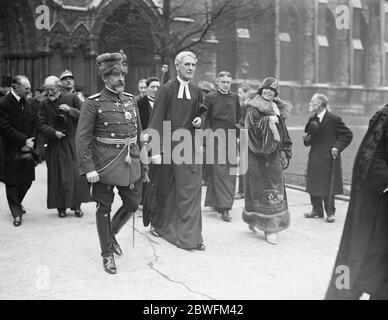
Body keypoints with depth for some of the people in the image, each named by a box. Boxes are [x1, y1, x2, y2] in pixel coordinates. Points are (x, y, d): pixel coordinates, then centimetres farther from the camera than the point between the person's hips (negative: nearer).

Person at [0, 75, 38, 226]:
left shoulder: (28, 104, 10)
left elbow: (34, 124, 10)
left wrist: (30, 142, -6)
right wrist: (24, 140, -16)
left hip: (27, 148, 5)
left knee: (27, 180, 8)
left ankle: (17, 202, 34)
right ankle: (16, 213, 14)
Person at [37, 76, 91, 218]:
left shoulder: (72, 98, 2)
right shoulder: (44, 104, 5)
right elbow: (41, 125, 3)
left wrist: (70, 110, -17)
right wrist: (54, 133, -13)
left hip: (73, 143, 0)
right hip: (55, 146, 1)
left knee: (77, 174, -1)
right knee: (58, 176, 1)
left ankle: (76, 205, 11)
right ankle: (61, 206, 11)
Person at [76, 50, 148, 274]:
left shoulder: (131, 100, 9)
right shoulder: (94, 103, -7)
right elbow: (83, 137, -10)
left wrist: (142, 161, 13)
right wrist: (88, 168, -16)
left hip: (130, 163, 5)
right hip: (105, 165, -5)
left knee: (133, 204, 10)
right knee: (104, 207, 5)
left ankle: (111, 234, 37)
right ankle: (108, 253, 21)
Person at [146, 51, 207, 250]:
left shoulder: (196, 92, 8)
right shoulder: (167, 89, -6)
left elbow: (202, 112, 22)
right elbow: (156, 120, -11)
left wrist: (200, 119, -3)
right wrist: (155, 150, -17)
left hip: (190, 144, 4)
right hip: (169, 143, -4)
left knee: (190, 189, -1)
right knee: (166, 189, 9)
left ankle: (190, 236, 3)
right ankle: (161, 225, 32)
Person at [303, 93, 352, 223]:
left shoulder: (334, 119, -9)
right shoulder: (312, 120, 10)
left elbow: (348, 135, -5)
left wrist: (337, 147, -13)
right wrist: (307, 139, -3)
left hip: (329, 158, -6)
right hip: (314, 158, 6)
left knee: (328, 187, -1)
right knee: (313, 185, 9)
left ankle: (330, 213, 11)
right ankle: (317, 210, 23)